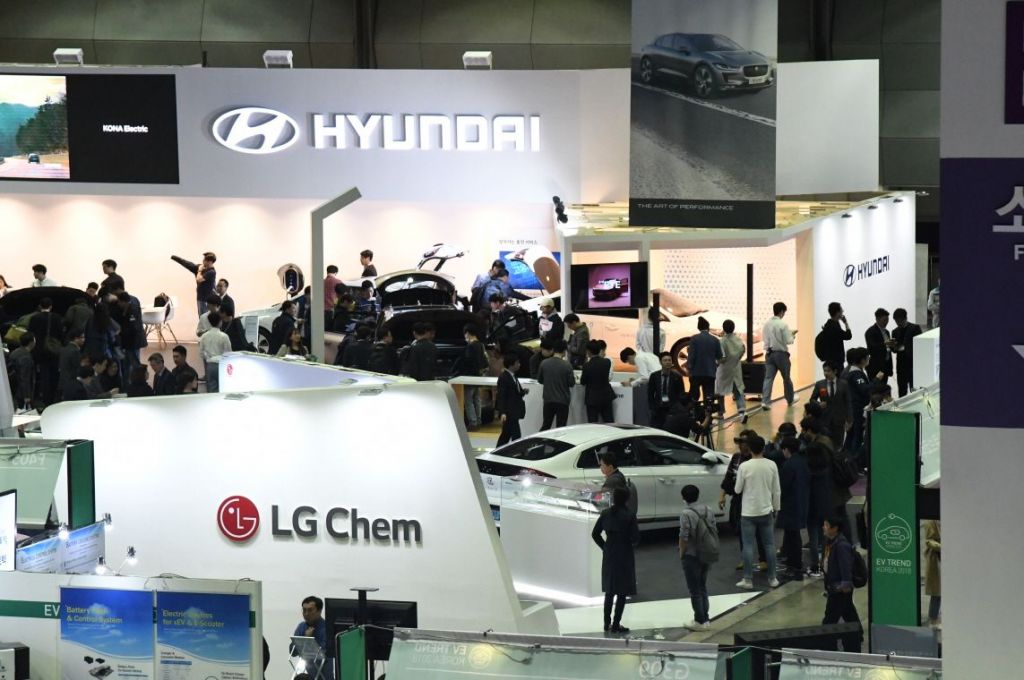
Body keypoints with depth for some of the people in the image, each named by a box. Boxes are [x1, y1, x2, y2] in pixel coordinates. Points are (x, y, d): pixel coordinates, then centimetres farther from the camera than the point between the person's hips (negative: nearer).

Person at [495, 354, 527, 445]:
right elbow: (501, 396, -19)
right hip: (509, 412, -10)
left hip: (513, 412, 10)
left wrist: (522, 392, 5)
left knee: (506, 434, 16)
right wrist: (503, 413, -25)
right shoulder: (504, 378, -16)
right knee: (516, 435, -12)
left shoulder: (512, 376, 14)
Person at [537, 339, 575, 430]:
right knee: (560, 427, 4)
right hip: (563, 400, -3)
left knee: (546, 425, 15)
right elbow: (571, 383, -9)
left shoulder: (544, 363, -5)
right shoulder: (566, 365, -14)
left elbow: (539, 380, 7)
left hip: (548, 400, 3)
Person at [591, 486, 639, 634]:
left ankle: (607, 623, 21)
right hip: (624, 556, -5)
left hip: (608, 556, 5)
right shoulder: (629, 516, -16)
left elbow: (595, 534, 2)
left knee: (609, 591, 17)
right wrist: (628, 541, 7)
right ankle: (616, 625, 3)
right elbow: (636, 538, -15)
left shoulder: (605, 514, -2)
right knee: (622, 592, 4)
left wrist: (604, 547, 12)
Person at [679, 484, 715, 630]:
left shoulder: (686, 514, -19)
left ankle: (700, 621, 8)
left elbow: (684, 537, -19)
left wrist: (681, 553, -3)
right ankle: (706, 619, 22)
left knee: (694, 590, 4)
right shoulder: (708, 510, 1)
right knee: (703, 588, 19)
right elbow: (714, 532, 6)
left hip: (692, 556, -6)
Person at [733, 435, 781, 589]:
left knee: (748, 546, 2)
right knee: (769, 545, 10)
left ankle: (748, 579, 2)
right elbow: (777, 490, 1)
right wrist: (776, 508, 13)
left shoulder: (744, 466, -13)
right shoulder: (771, 465, -6)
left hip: (748, 512, -2)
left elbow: (738, 489, -5)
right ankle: (772, 578, 14)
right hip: (766, 511, 2)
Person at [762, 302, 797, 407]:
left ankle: (765, 401, -11)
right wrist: (792, 337, 6)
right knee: (786, 377, 15)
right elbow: (788, 341, -14)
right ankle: (790, 399, 30)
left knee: (768, 378, 1)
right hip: (781, 353, -4)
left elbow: (764, 338, 9)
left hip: (769, 353, 4)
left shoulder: (766, 324, 0)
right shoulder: (783, 324, -15)